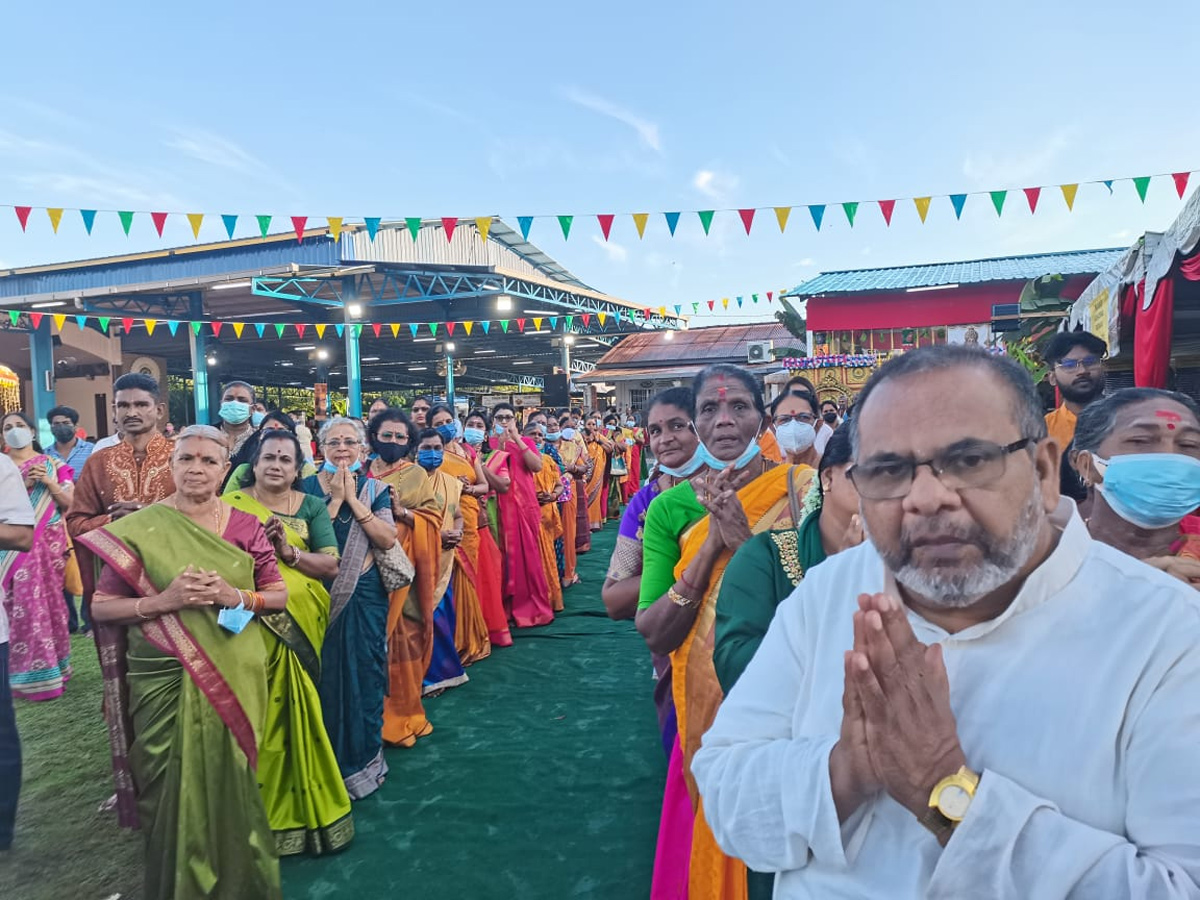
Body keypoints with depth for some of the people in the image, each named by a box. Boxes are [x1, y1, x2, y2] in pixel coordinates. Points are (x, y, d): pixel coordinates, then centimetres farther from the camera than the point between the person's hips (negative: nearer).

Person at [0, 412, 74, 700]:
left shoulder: (51, 464, 7)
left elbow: (69, 502, 3)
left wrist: (47, 481, -9)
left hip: (48, 544, 0)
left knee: (48, 602, 3)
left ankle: (49, 666, 14)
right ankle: (28, 673, 8)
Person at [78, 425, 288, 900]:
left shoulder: (245, 526, 1)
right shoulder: (138, 528, -3)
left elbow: (279, 594, 4)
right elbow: (101, 607, -3)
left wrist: (236, 597, -14)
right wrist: (163, 601, -18)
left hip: (235, 677, 1)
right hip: (164, 680, -1)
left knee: (232, 781, 11)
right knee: (174, 787, 7)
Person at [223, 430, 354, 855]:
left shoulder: (312, 507, 8)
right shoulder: (232, 503, 5)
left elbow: (331, 565, 0)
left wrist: (291, 552, -15)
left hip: (301, 623, 1)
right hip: (250, 623, -1)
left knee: (293, 710, 5)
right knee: (256, 714, 1)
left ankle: (298, 802, 23)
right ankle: (259, 807, 19)